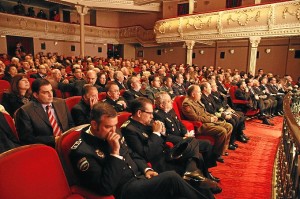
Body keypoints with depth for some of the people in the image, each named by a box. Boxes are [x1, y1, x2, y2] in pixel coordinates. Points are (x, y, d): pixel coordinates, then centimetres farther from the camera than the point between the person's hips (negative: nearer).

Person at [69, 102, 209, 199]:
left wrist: (146, 169, 2)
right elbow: (106, 188, -20)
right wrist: (115, 153, -23)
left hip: (138, 177, 7)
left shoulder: (111, 134, 7)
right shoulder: (82, 151, -15)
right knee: (171, 178, -23)